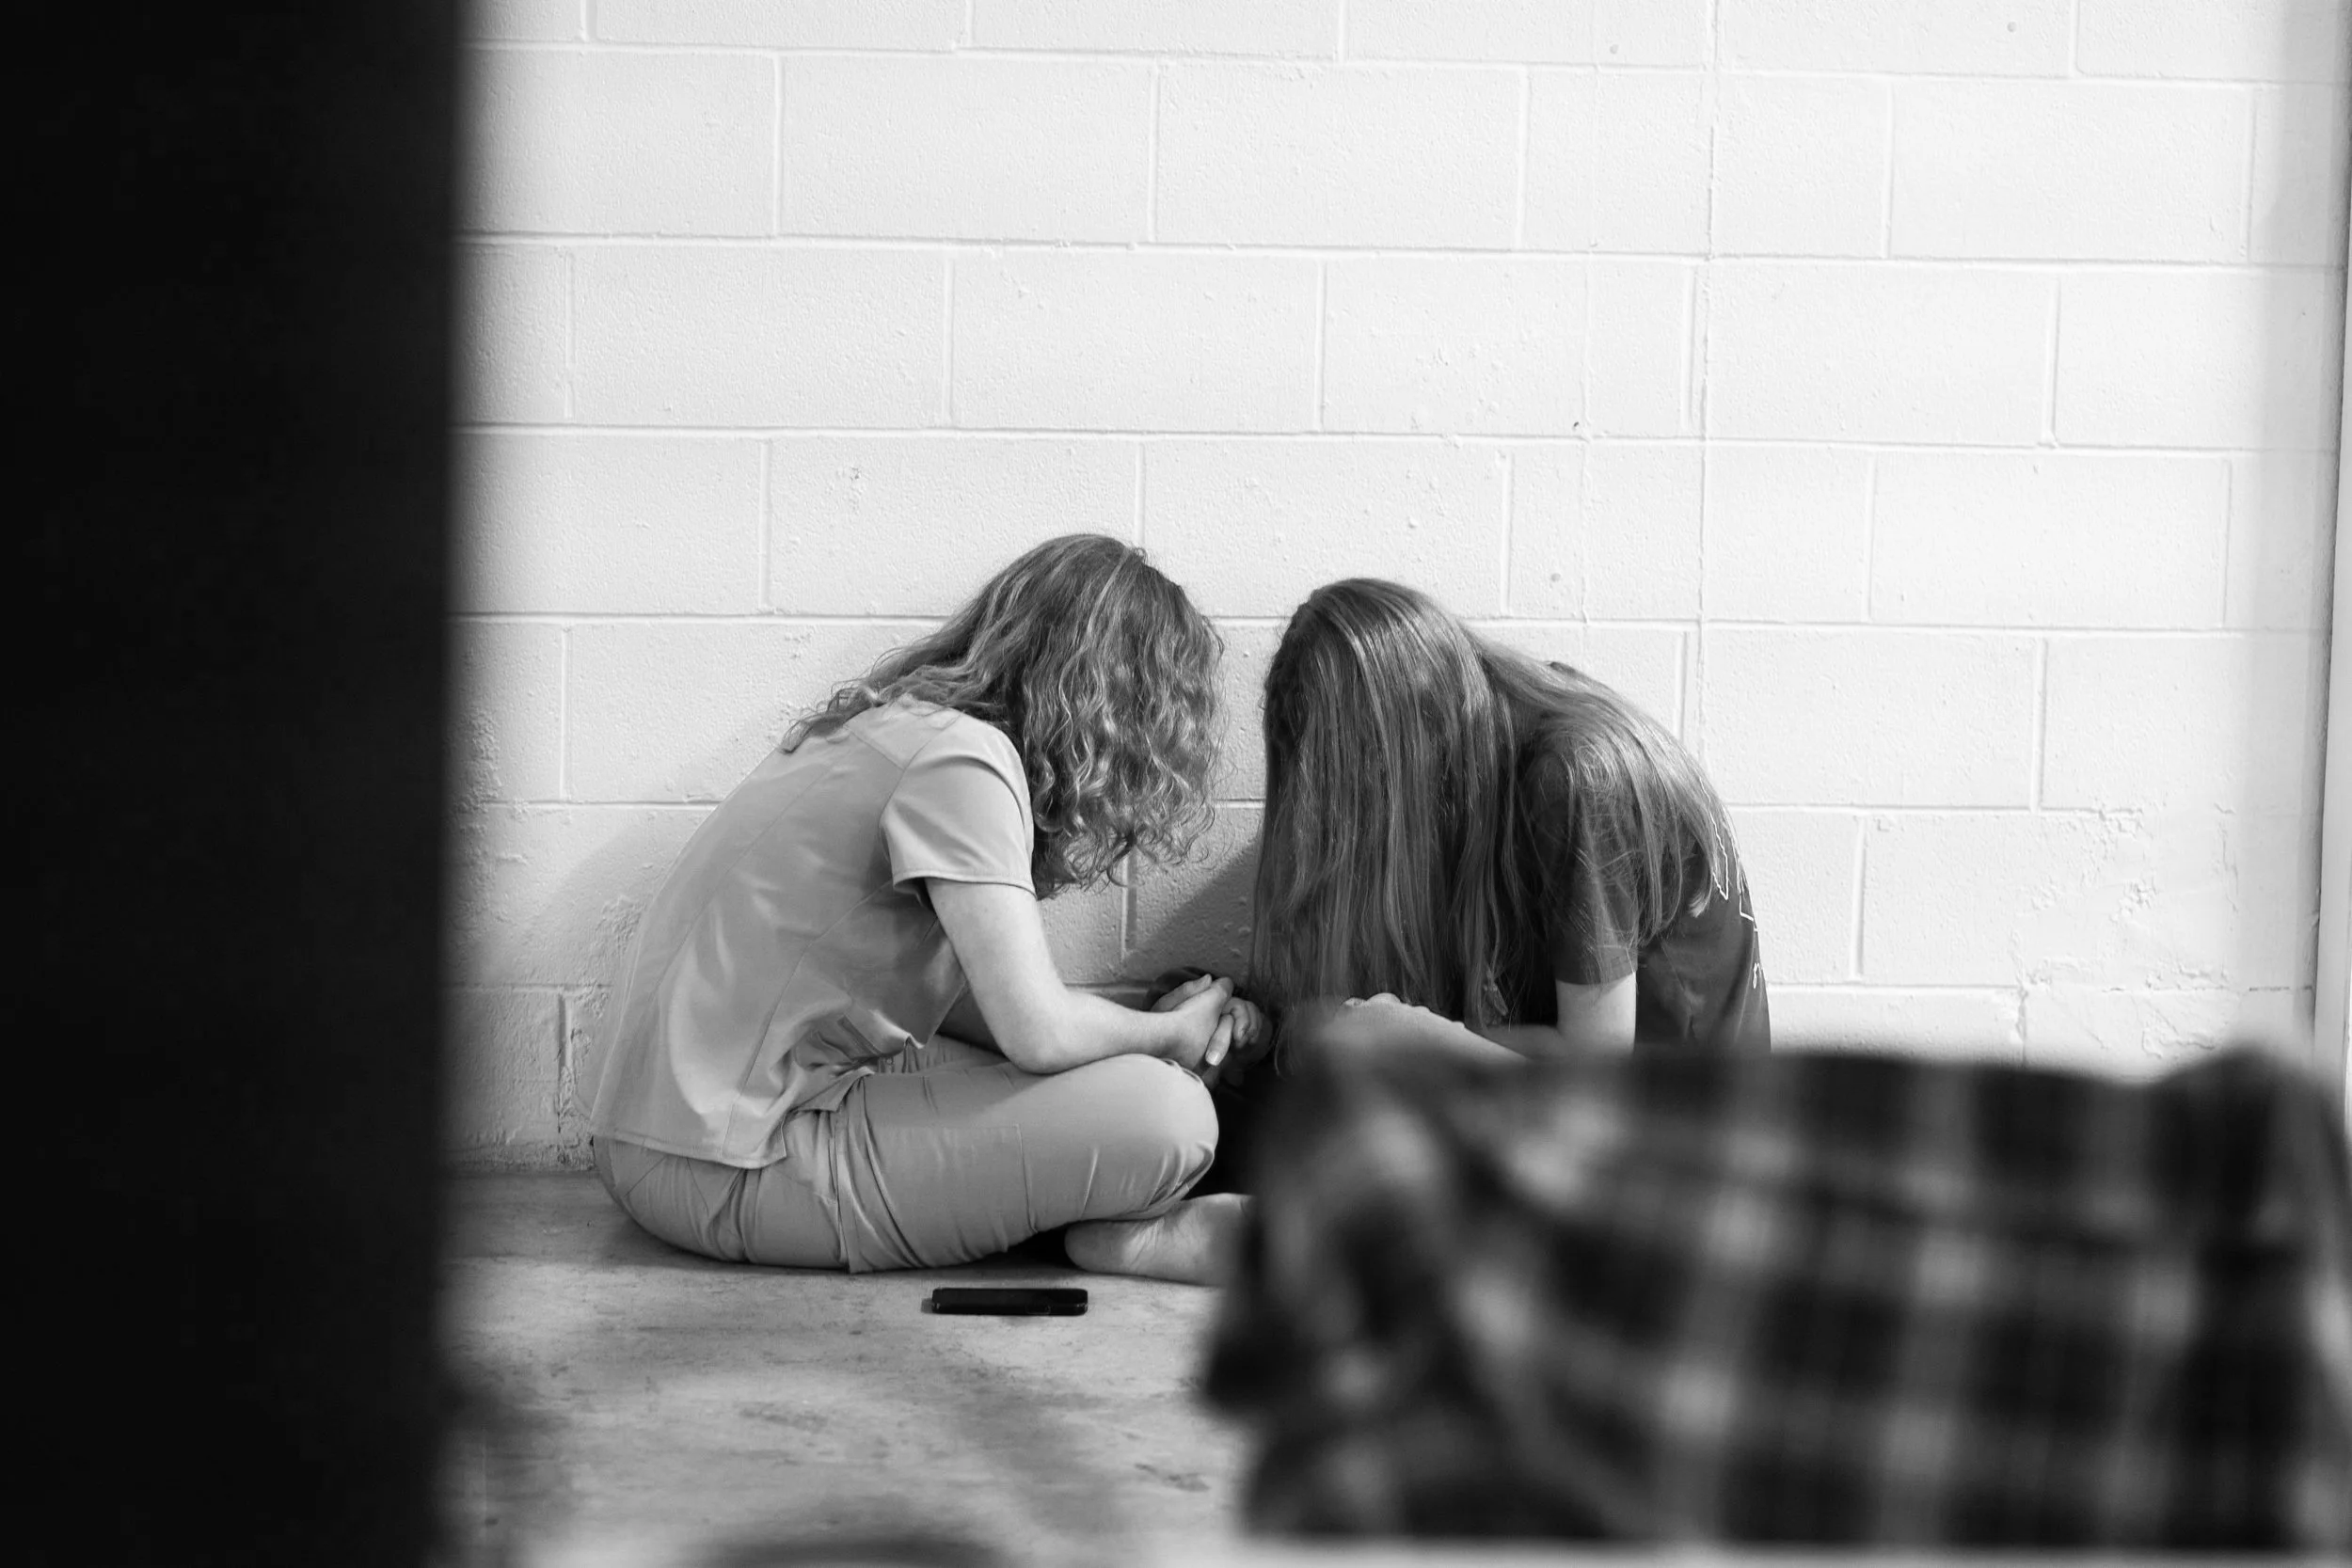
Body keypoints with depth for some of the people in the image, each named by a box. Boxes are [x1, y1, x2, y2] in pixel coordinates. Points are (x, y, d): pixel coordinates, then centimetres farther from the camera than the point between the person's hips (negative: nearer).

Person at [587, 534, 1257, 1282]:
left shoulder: (897, 724, 14)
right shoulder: (958, 756, -16)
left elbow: (958, 997, 15)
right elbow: (1037, 1030, -21)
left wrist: (1165, 1023, 6)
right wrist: (1168, 1034, 0)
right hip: (731, 1170, -11)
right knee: (1166, 1117, -19)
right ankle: (1125, 1236, 6)